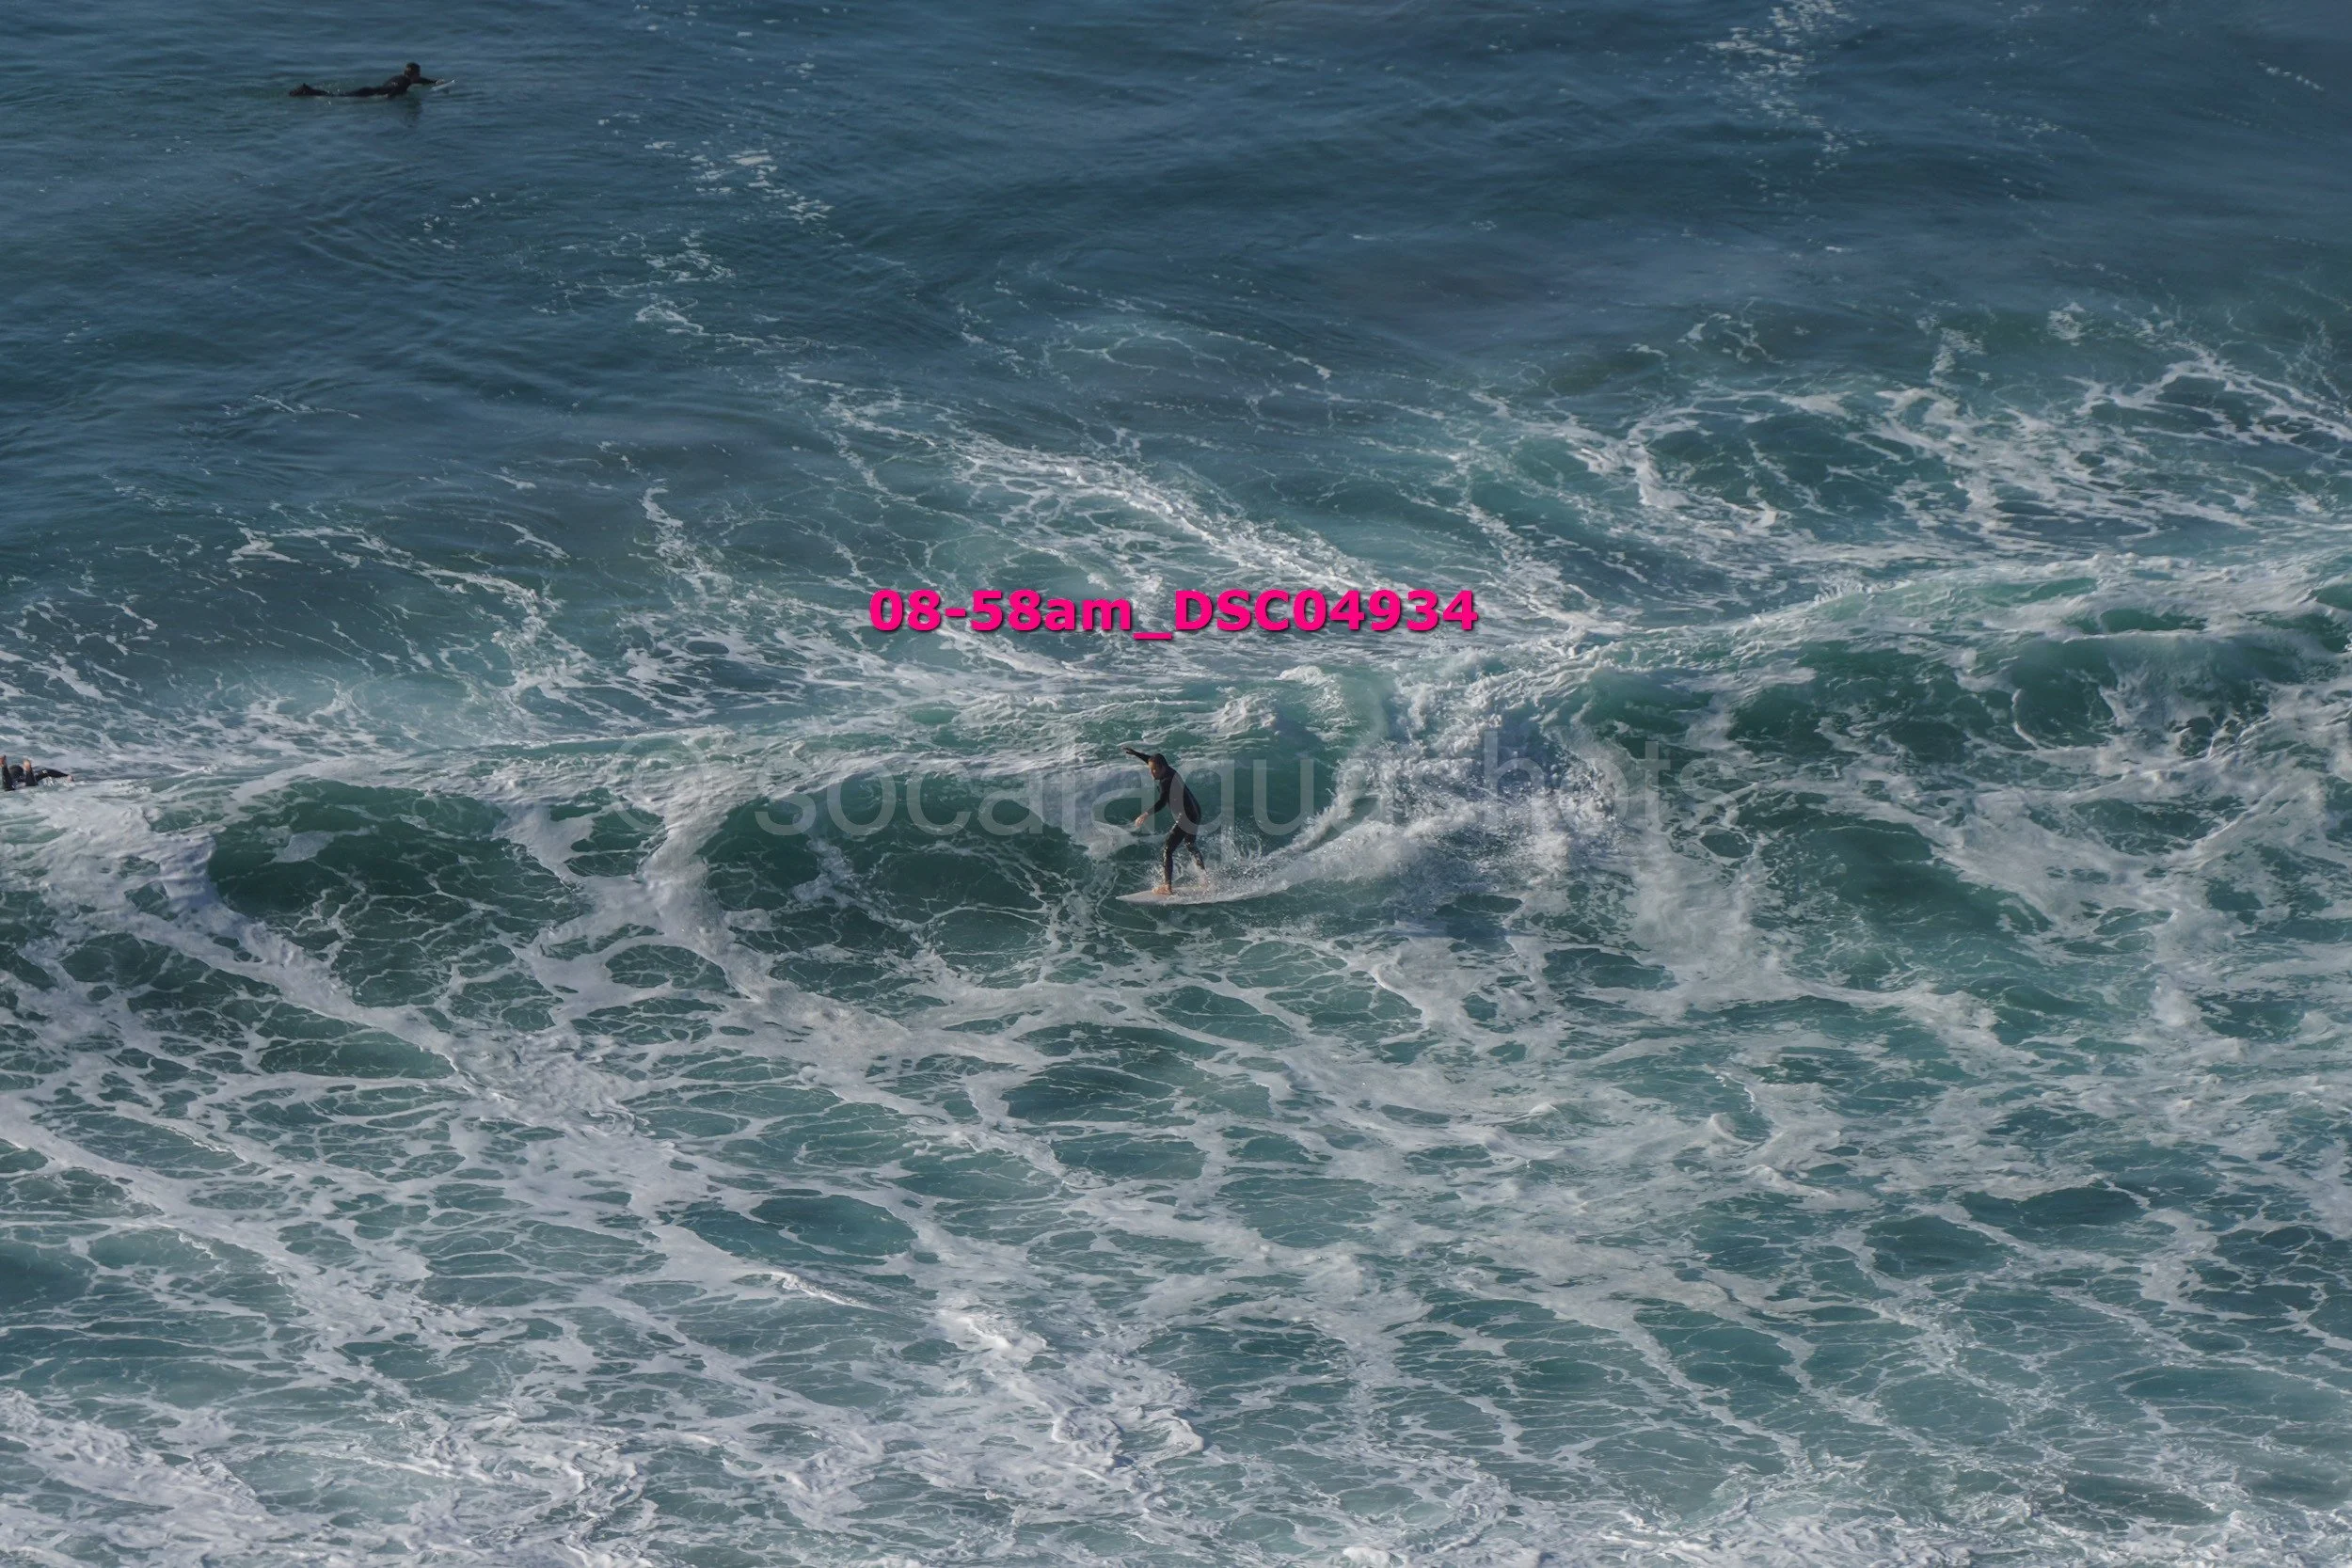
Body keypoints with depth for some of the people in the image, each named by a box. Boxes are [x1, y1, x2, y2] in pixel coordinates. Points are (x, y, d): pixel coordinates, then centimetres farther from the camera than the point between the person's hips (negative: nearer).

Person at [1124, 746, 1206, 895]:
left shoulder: (1167, 781, -23)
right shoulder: (1171, 772, 4)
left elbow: (1162, 802, -39)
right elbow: (1152, 760, 24)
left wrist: (1146, 815, -49)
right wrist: (1134, 753, 31)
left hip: (1187, 817, -11)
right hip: (1195, 813, 11)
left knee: (1166, 850, -12)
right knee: (1191, 846, 32)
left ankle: (1168, 886, -20)